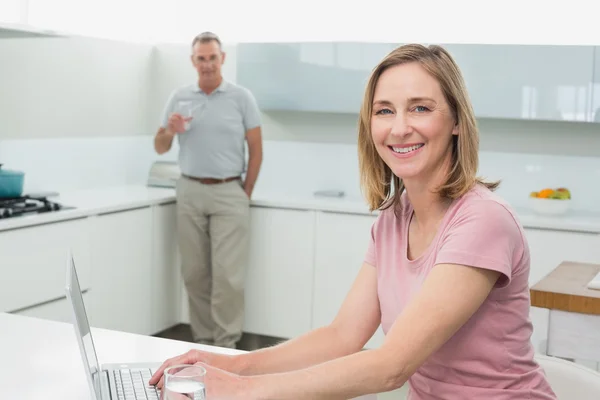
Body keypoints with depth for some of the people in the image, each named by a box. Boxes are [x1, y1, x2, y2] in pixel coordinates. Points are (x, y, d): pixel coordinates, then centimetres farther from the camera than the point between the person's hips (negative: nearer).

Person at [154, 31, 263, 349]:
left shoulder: (241, 97, -1)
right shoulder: (179, 97, 7)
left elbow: (255, 149, 1)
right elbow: (160, 148, 10)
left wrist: (246, 194, -2)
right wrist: (170, 131, -13)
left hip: (229, 194, -3)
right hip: (190, 192, 3)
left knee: (228, 273, -5)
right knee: (195, 272, 8)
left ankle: (226, 344, 4)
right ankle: (203, 338, 20)